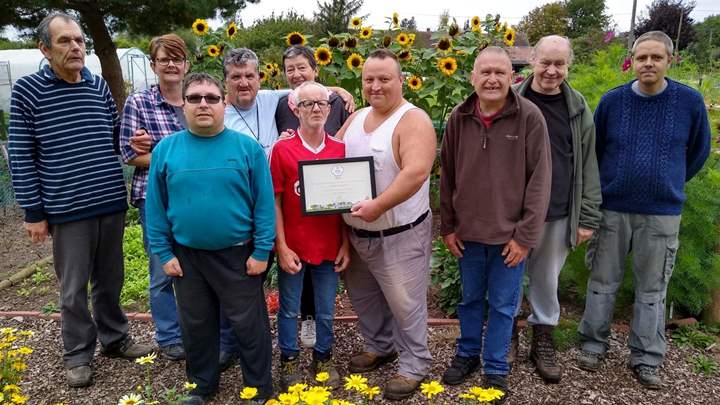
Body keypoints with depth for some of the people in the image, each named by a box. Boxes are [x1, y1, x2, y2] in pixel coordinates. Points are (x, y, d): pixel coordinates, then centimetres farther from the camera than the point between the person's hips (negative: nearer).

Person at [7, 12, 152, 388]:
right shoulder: (27, 90, -5)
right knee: (74, 287, 8)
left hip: (111, 203, 3)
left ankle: (114, 338, 33)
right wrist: (33, 213, -6)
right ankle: (78, 354, 25)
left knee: (110, 280, 15)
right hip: (67, 210, -3)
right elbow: (21, 158, -4)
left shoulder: (99, 85, 5)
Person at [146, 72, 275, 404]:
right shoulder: (165, 150, -2)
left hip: (238, 255, -2)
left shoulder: (247, 148, -8)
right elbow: (155, 208, 1)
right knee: (196, 325, 18)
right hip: (186, 256, 3)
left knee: (249, 324, 9)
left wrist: (262, 251, -10)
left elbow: (264, 204, -8)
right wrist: (164, 253, -1)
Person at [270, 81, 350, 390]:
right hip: (293, 248, -2)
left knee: (326, 311, 15)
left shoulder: (339, 149, 1)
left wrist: (346, 244, 2)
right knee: (289, 309, 13)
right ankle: (289, 360, 32)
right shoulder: (282, 149, -6)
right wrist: (282, 247, -9)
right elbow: (275, 202, -5)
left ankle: (323, 358, 35)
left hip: (329, 247, 2)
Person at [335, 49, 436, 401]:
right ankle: (379, 346, 44)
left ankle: (414, 365, 25)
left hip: (399, 235, -8)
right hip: (356, 232, 8)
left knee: (404, 303, 5)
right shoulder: (356, 118, 8)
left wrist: (378, 205, -33)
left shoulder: (413, 120, -17)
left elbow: (415, 173, -29)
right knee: (363, 296, 22)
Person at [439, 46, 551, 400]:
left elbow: (539, 181, -11)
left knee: (503, 305, 11)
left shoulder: (529, 117, -11)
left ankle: (496, 368, 29)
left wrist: (526, 235, -12)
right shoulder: (459, 118, -2)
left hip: (510, 233, -2)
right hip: (468, 231, 3)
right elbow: (447, 176, 4)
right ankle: (467, 354, 39)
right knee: (470, 298, 19)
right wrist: (447, 226, 4)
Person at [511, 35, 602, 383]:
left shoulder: (578, 109, 3)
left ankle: (543, 342, 32)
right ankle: (508, 335, 33)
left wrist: (587, 218, 2)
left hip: (558, 215, 2)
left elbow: (588, 167, 5)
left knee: (547, 280, 14)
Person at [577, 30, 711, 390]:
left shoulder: (690, 101, -4)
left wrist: (670, 183, 16)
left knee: (652, 289, 9)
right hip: (612, 208, 0)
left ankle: (646, 359, 22)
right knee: (603, 282, 10)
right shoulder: (612, 100, -3)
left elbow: (699, 150, 11)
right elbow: (592, 149, 9)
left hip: (662, 213, 0)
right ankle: (593, 345, 24)